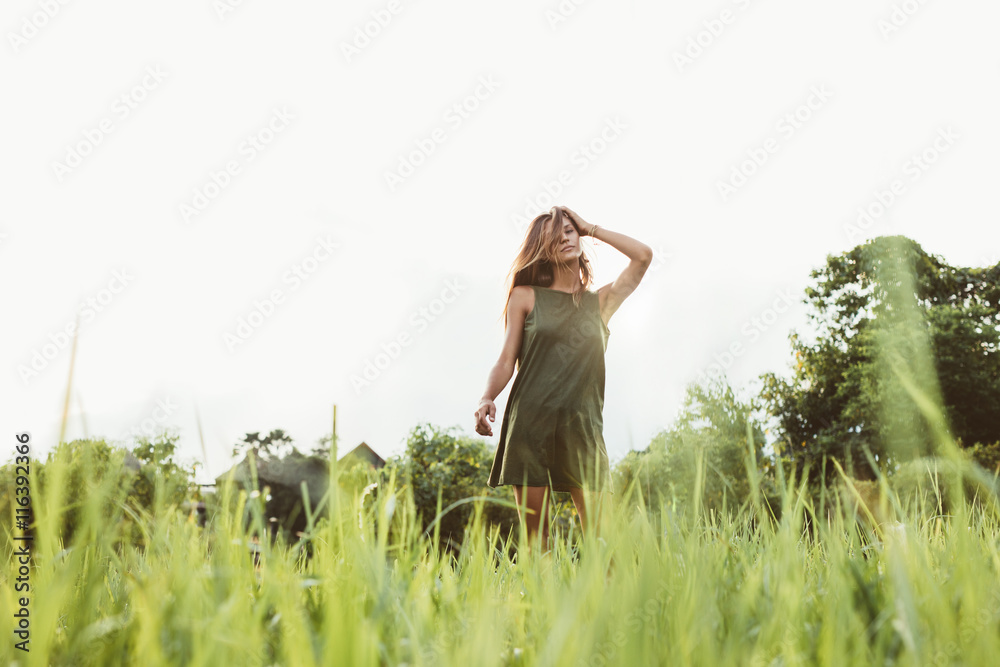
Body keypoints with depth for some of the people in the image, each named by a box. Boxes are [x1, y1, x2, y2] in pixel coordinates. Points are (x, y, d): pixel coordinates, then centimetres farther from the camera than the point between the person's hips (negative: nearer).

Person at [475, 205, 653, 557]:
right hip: (529, 421, -1)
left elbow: (643, 255, 4)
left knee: (600, 538, -6)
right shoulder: (525, 296, 11)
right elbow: (506, 360, 5)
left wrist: (591, 229, 13)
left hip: (583, 425, 1)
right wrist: (487, 398, -14)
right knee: (534, 534, -1)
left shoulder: (600, 301, 15)